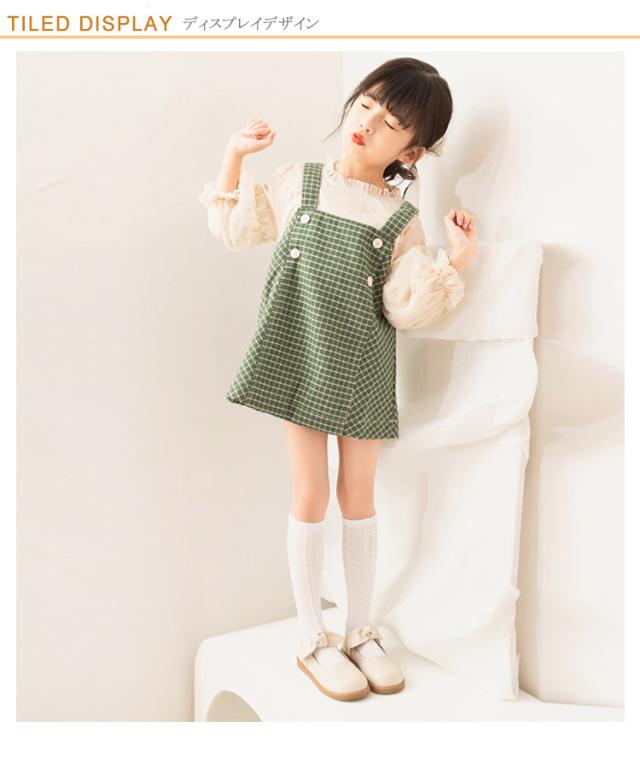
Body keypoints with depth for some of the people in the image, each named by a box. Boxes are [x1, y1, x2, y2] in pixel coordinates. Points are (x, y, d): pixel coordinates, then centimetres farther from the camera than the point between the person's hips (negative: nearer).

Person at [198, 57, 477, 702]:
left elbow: (406, 310, -5)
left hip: (363, 371, 1)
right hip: (299, 360, -1)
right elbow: (234, 229, 10)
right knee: (311, 496, 3)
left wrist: (455, 260, -16)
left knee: (359, 495, 10)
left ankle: (360, 633, 27)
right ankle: (313, 641, 19)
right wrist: (235, 156, 1)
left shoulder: (402, 221, 1)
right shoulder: (298, 182, 2)